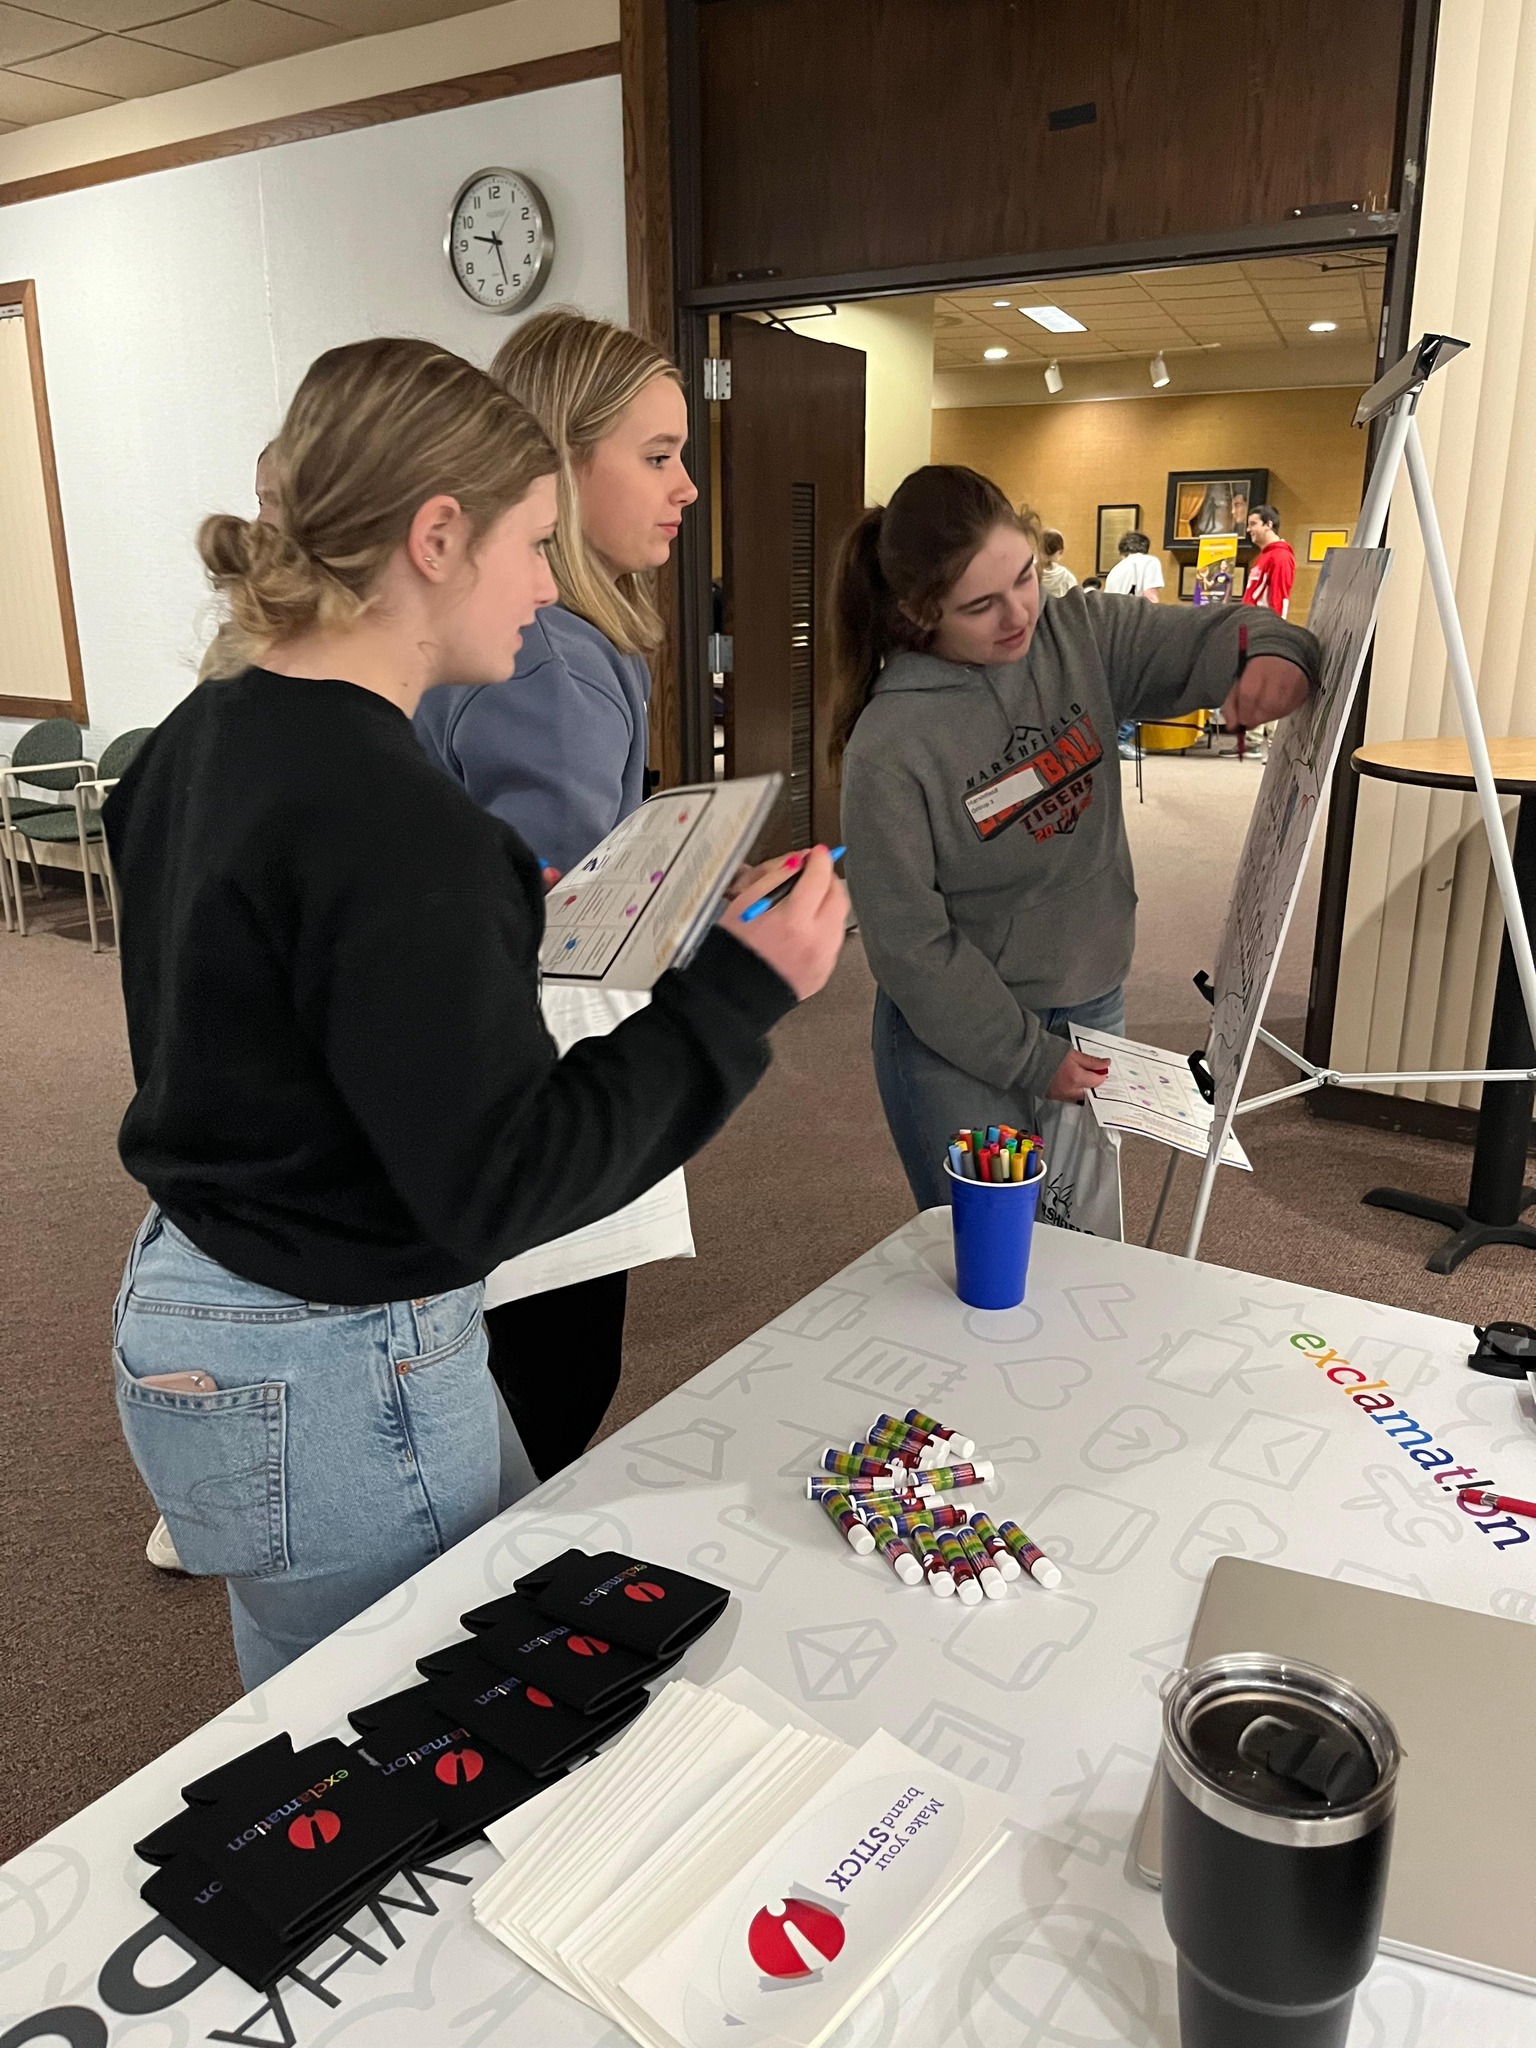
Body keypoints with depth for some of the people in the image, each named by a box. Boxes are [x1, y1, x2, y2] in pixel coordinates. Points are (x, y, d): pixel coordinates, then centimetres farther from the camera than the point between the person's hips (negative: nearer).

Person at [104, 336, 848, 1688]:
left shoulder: (205, 735, 4)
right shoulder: (390, 815, -27)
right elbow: (497, 1184, -24)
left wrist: (495, 916, 9)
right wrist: (740, 993, -20)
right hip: (329, 1382, -9)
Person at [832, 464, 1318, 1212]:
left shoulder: (1080, 636, -6)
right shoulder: (890, 746, -20)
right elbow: (910, 945, -17)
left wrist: (1275, 648, -27)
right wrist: (1028, 1060, -14)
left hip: (1092, 1006, 6)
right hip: (961, 1040, -5)